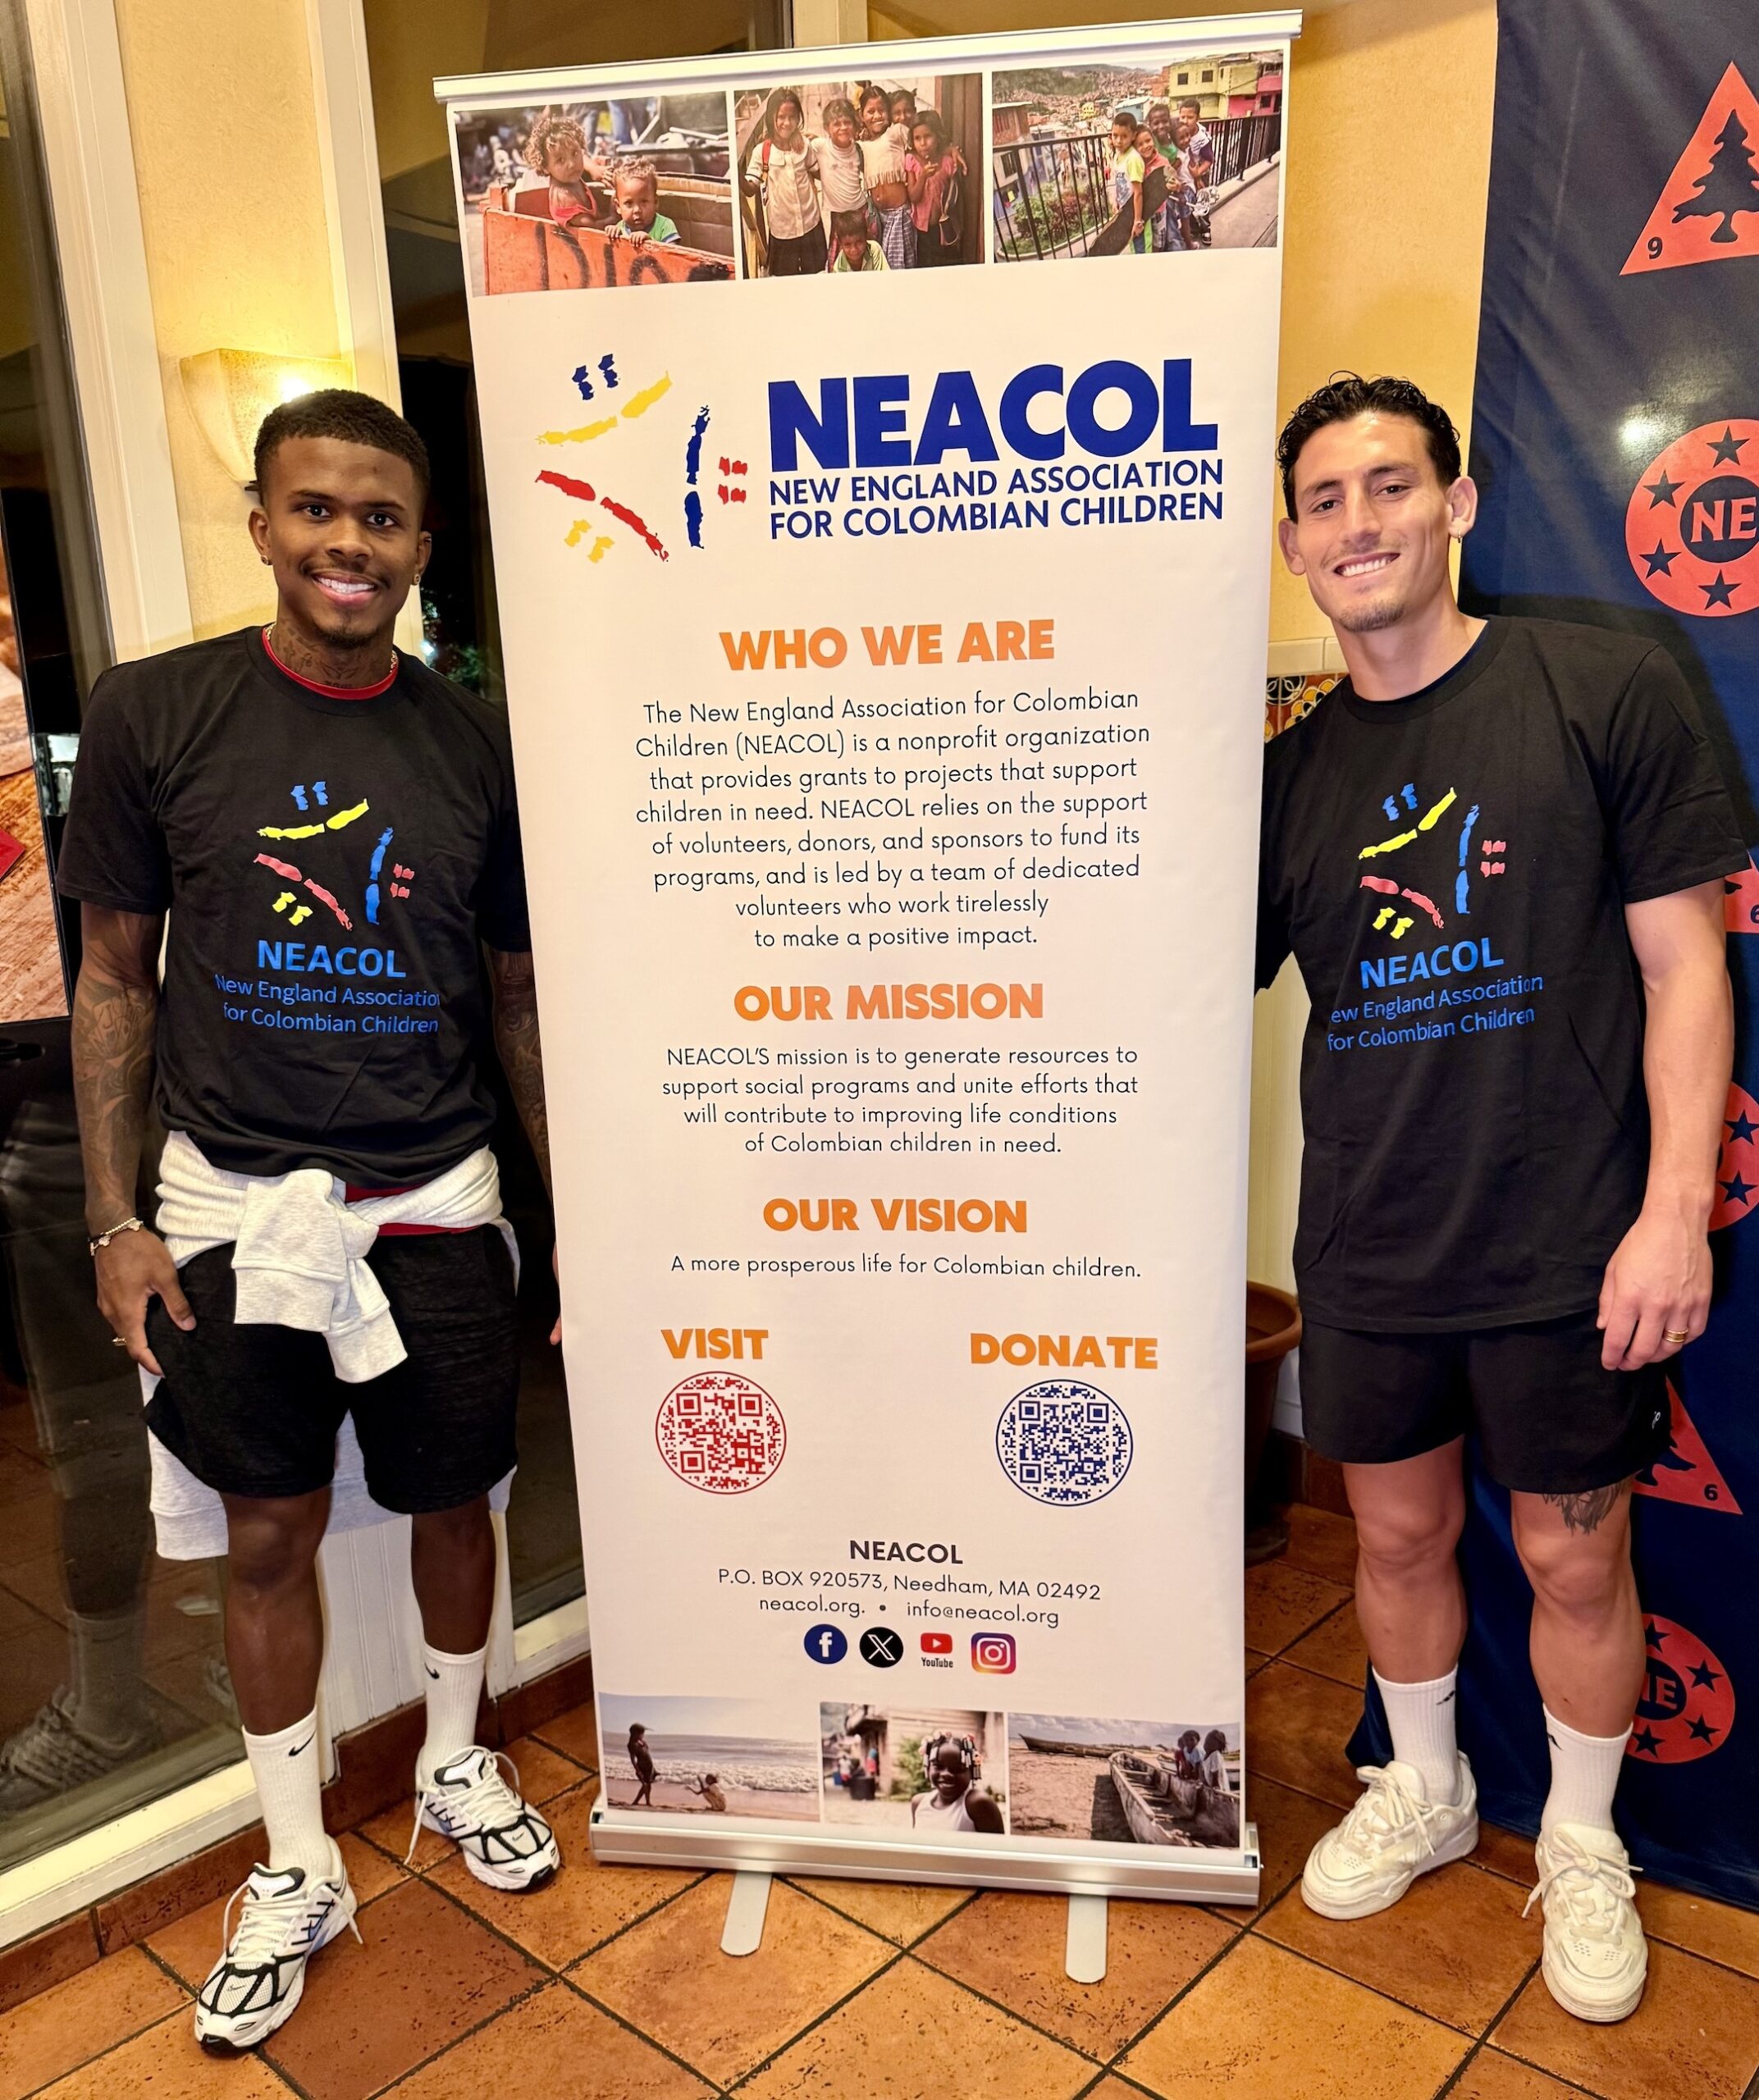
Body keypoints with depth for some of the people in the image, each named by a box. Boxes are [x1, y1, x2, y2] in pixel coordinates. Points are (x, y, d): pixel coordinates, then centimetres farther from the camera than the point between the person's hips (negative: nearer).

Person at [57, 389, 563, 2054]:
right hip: (234, 1200, -1)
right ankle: (297, 1871, 32)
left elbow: (517, 996, 7)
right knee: (270, 1535, 11)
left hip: (435, 1203, 1)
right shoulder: (152, 714, -4)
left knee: (453, 1503, 14)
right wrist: (115, 1222, -2)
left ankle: (454, 1768, 42)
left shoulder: (476, 747, 0)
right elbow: (116, 978, 2)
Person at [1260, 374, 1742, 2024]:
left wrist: (1675, 1211, -12)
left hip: (1567, 1245, -3)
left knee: (1573, 1559, 13)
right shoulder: (1289, 773, 3)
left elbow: (1683, 965, -7)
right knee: (1400, 1533, 18)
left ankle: (1582, 1845, 40)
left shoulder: (1603, 689, -7)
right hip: (1369, 1251, 3)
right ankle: (1424, 1793, 44)